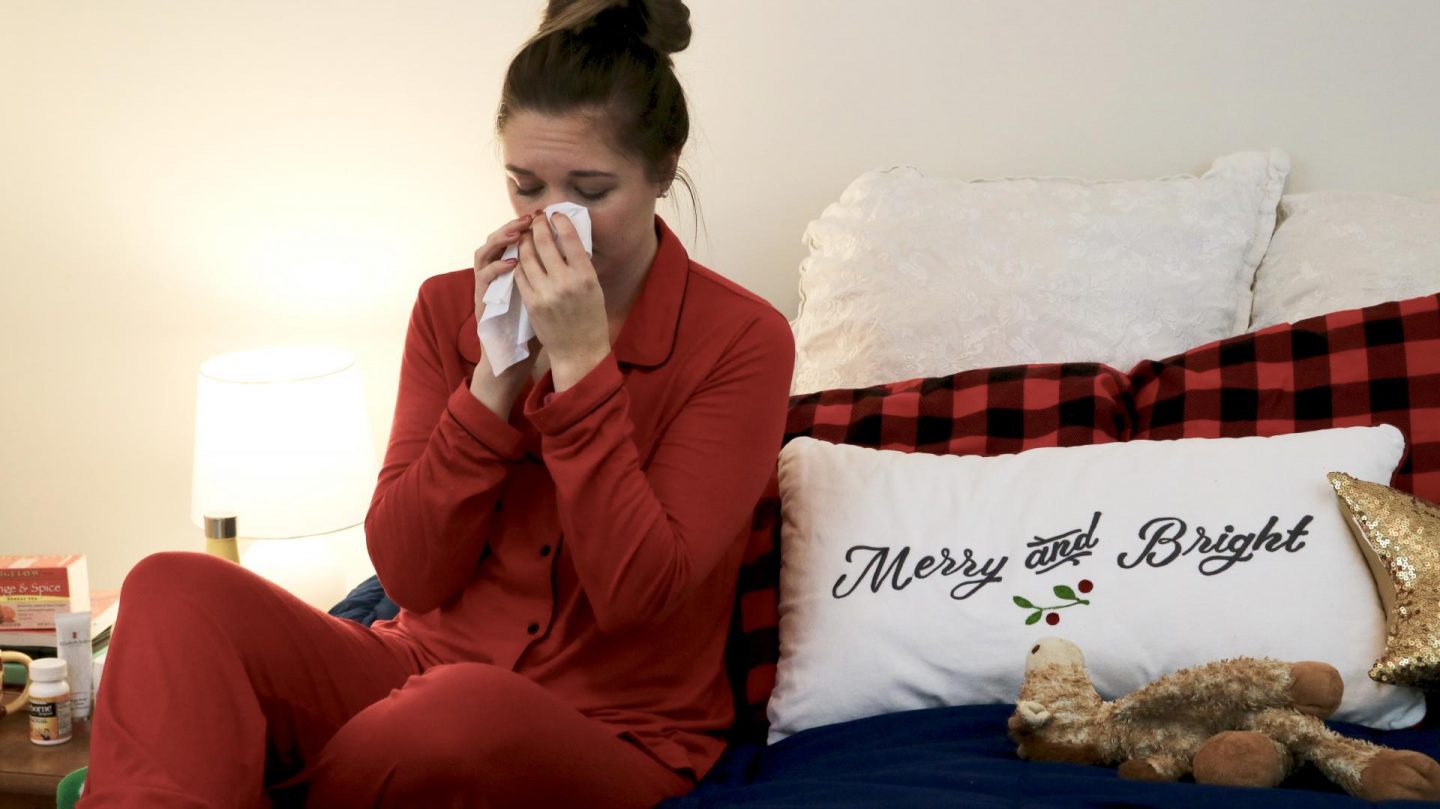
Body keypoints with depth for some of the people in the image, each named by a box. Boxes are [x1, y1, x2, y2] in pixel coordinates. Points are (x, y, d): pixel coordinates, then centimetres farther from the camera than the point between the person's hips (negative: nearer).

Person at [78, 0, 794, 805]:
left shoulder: (742, 342, -6)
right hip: (431, 664, 4)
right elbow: (412, 575, -3)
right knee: (177, 589, -23)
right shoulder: (452, 307, 5)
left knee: (467, 714, -40)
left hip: (613, 733, -3)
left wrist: (580, 363, -19)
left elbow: (637, 595, -16)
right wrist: (497, 373, -13)